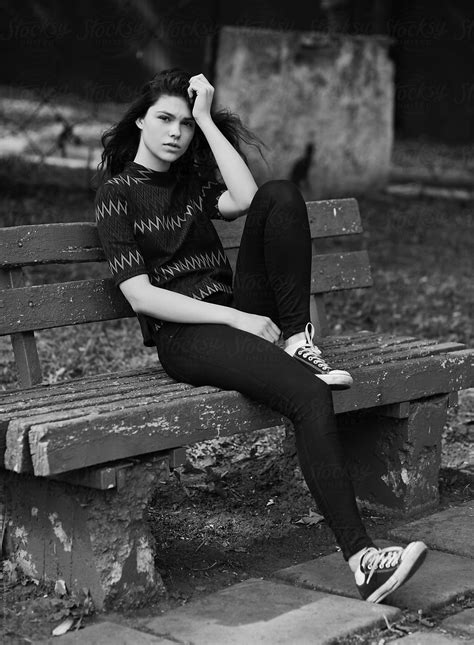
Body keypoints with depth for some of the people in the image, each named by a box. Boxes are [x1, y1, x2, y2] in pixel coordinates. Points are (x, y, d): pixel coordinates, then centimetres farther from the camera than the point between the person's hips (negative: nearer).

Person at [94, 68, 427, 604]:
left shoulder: (193, 177, 18)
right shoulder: (117, 192, 0)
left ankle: (298, 340, -17)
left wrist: (207, 120, -3)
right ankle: (361, 559, -36)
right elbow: (140, 296, -11)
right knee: (308, 395, -32)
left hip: (238, 313, 6)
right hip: (182, 336, -6)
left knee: (282, 195, -16)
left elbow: (244, 201, -7)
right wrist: (236, 319, -18)